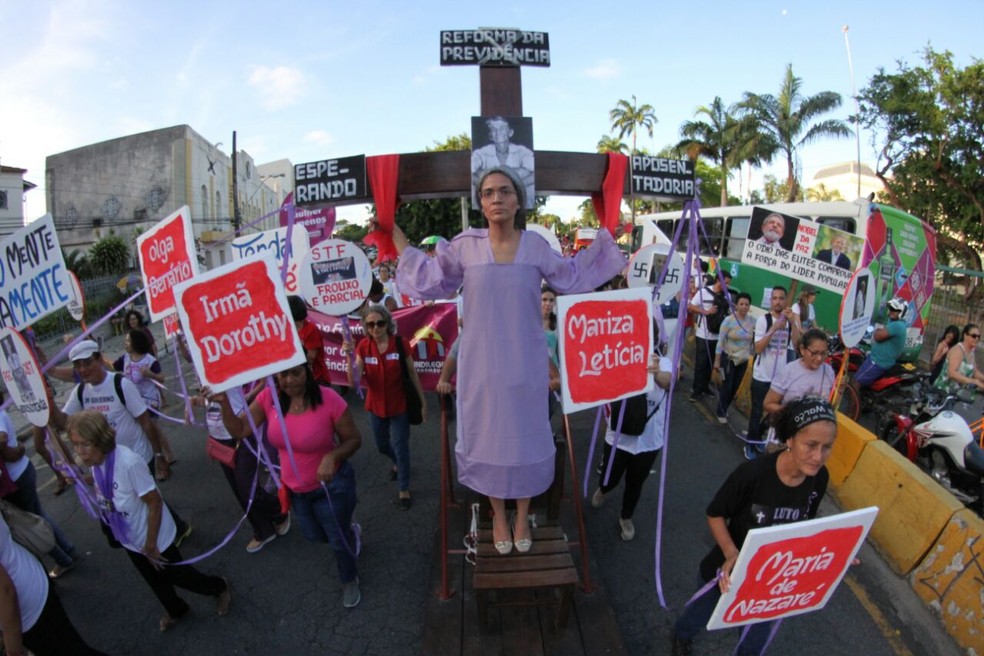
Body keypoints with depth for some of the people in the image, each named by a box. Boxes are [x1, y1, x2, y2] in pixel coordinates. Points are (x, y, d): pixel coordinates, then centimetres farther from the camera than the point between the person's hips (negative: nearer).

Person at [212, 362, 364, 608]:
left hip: (330, 485, -5)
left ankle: (349, 580, 49)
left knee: (339, 541, 16)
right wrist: (224, 403, -26)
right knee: (313, 535, 29)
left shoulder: (329, 399, -29)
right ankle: (347, 532, 62)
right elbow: (240, 430, -11)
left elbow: (353, 439, -20)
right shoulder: (269, 397, -15)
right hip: (293, 487, 5)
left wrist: (332, 456, -38)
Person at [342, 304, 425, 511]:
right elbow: (353, 382, -16)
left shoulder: (400, 343, -17)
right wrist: (350, 356, -30)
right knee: (382, 445, 24)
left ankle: (404, 489, 28)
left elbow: (413, 373, -7)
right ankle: (397, 463, 57)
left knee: (401, 447, 6)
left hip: (399, 405, -3)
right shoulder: (363, 346, -11)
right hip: (376, 406, 4)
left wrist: (423, 402, -2)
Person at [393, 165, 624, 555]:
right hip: (482, 364, 0)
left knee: (526, 437, 12)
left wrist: (603, 235, 15)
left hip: (526, 364, 1)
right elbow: (427, 279, 5)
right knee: (488, 437, 12)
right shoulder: (464, 246, -3)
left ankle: (522, 517, 37)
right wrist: (395, 235, 6)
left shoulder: (535, 245, -1)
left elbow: (571, 277, 14)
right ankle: (498, 517, 36)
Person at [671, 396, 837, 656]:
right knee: (706, 609, 25)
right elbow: (715, 514, -20)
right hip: (732, 566, -3)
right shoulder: (752, 474, -34)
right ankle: (682, 635, 59)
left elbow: (804, 523, 1)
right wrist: (731, 553, -34)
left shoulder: (819, 479, -18)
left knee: (762, 626, 28)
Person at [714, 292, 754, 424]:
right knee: (727, 386, 1)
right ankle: (721, 413, 20)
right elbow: (720, 341, -12)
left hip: (743, 360, 4)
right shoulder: (729, 320, -14)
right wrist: (717, 360, -12)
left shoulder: (753, 321, -5)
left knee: (735, 387, 13)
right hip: (729, 358, -4)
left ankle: (724, 409, 34)